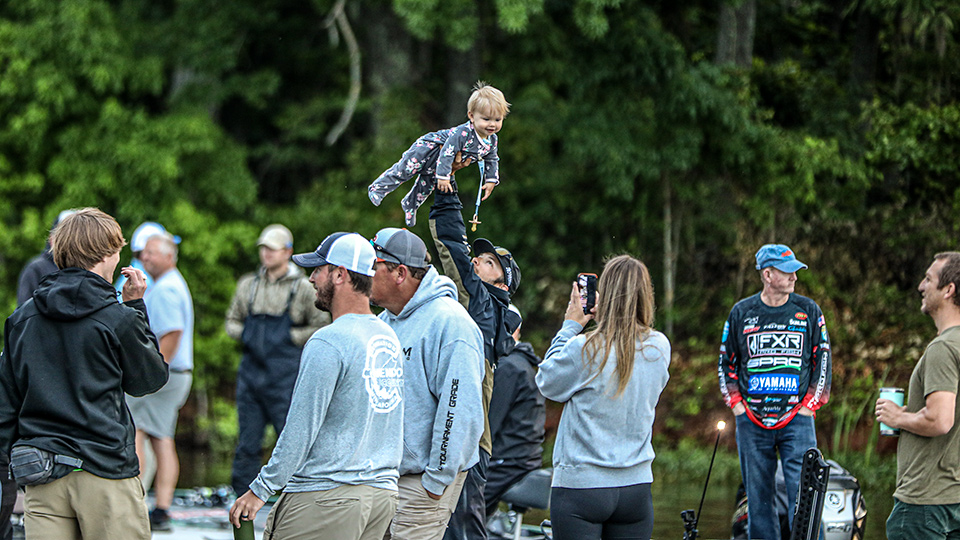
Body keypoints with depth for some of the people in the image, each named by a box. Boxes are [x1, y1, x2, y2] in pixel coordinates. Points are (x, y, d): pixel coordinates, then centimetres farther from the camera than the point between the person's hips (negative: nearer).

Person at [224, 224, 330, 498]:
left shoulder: (302, 288, -1)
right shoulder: (248, 285, 12)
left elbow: (322, 328, 0)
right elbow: (232, 322, 21)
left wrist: (292, 337, -9)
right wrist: (245, 334, 2)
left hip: (285, 375, -4)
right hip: (251, 371, 4)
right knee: (247, 442, 6)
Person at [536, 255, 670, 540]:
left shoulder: (583, 349, -15)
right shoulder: (659, 348, -1)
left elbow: (547, 383, 3)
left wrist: (571, 325, 6)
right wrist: (605, 318, 12)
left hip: (580, 485, -4)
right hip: (636, 487, 4)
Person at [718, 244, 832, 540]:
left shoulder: (808, 310, 5)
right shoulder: (741, 312, 6)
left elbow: (823, 361, 8)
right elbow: (726, 363, 14)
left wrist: (809, 405, -1)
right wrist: (736, 403, 3)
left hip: (796, 419, -1)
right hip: (752, 423, 1)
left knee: (803, 495, -11)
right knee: (758, 499, 5)